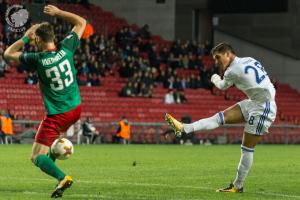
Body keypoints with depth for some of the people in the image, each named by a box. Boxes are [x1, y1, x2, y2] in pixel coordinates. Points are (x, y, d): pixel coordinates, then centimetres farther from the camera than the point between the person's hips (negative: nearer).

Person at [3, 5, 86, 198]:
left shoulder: (38, 60, -17)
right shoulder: (66, 48, -8)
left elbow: (8, 54, -1)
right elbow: (81, 22, 8)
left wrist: (25, 38, 3)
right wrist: (58, 12, 10)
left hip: (57, 115, -6)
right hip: (76, 109, 6)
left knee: (37, 157, -5)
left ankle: (62, 177, -27)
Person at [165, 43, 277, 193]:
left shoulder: (233, 70, -14)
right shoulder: (249, 61, 7)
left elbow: (222, 86, 8)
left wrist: (215, 79, 28)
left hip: (263, 108, -9)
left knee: (247, 148, -3)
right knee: (222, 117, 0)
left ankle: (238, 186, 4)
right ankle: (184, 128, -5)